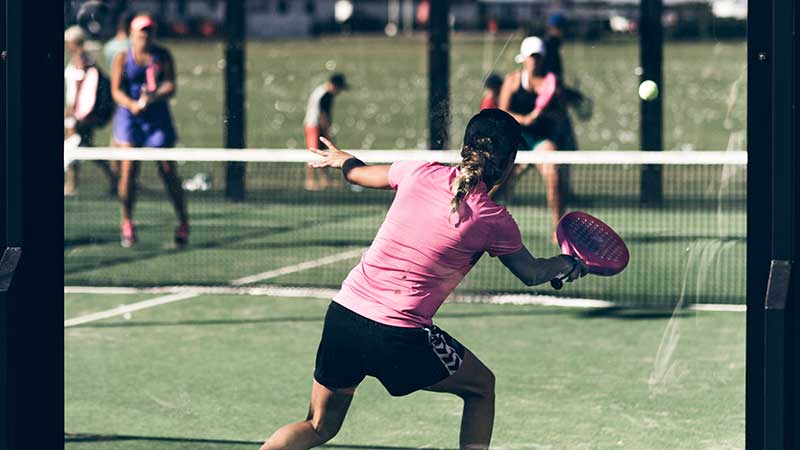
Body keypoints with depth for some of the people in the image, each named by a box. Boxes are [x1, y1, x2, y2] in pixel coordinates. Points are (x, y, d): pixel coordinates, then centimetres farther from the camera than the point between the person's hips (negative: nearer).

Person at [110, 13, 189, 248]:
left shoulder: (163, 56, 4)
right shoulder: (122, 58, 3)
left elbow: (171, 86, -5)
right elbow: (116, 90, -5)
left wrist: (154, 96, -25)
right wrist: (131, 104, -24)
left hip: (158, 118, 0)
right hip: (129, 118, 0)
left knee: (168, 171, -4)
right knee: (128, 169, -9)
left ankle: (183, 222, 9)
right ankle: (127, 224, 4)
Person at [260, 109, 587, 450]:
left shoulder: (419, 174, 2)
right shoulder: (494, 221, -5)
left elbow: (358, 173, 24)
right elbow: (531, 273, 15)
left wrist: (342, 159, 47)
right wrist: (566, 264, 37)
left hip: (342, 315, 4)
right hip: (402, 338, -4)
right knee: (481, 387, 24)